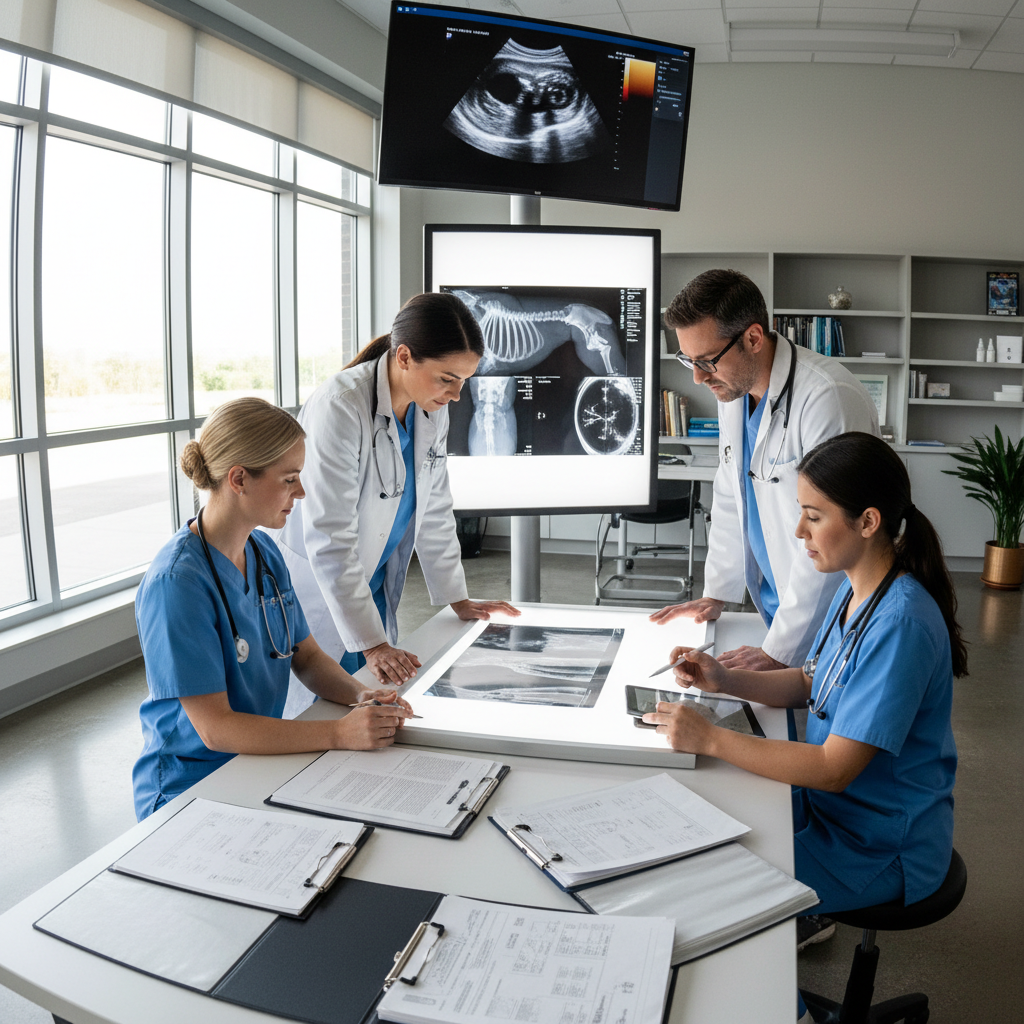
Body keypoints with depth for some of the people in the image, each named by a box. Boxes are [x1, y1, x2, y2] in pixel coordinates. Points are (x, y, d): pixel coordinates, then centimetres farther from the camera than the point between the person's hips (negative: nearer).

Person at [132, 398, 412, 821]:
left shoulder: (264, 551, 4)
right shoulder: (176, 582, -22)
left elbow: (307, 655, 10)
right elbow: (215, 728, -23)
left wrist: (360, 695, -10)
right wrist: (340, 733, -28)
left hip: (259, 761, 7)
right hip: (187, 792, -7)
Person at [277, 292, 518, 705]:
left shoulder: (432, 410, -3)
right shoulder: (339, 407, -26)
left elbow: (433, 509, 9)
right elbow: (329, 538, -27)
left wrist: (458, 599, 10)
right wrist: (371, 644, -28)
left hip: (374, 592, 7)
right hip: (319, 597, -6)